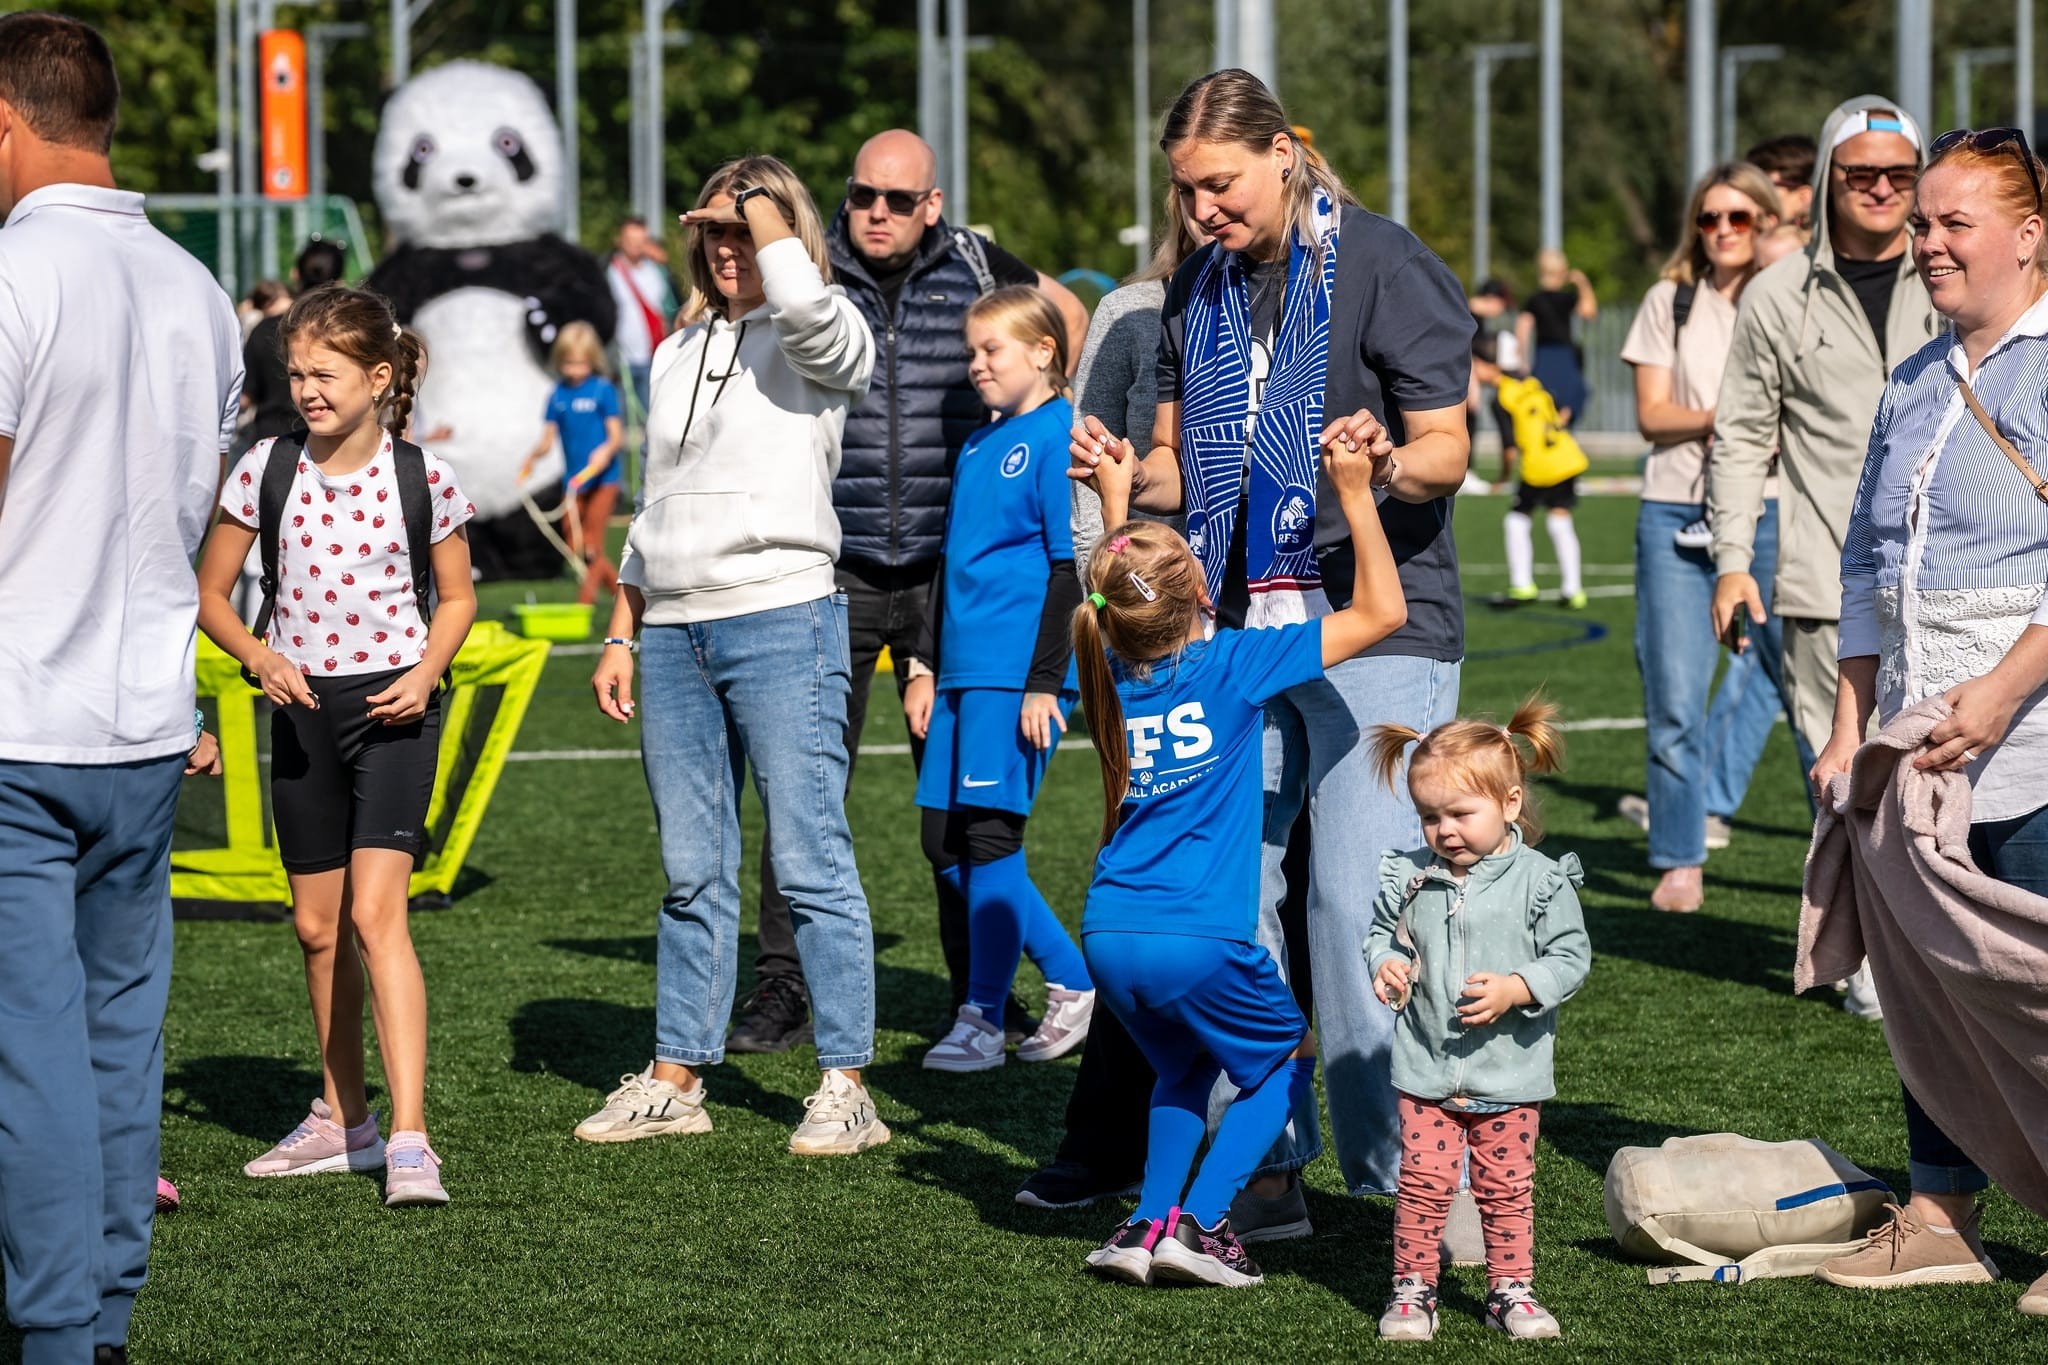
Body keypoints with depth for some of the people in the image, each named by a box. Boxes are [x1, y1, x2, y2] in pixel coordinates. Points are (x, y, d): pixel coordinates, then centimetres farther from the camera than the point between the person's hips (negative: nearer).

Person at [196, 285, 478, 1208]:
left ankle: (407, 1140, -21)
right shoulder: (267, 470, -2)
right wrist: (257, 655, -12)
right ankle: (341, 1121, 28)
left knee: (376, 913, -17)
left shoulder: (422, 478, -6)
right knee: (318, 926, 12)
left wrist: (426, 672, -9)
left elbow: (457, 596, 8)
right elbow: (209, 592, 6)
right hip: (301, 707, 4)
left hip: (391, 709, -3)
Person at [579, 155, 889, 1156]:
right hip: (673, 633, 6)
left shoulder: (821, 344, 0)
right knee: (692, 873, 10)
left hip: (781, 622, -6)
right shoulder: (677, 356, 19)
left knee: (811, 865, -8)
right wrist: (620, 636, 17)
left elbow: (799, 298, -27)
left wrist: (762, 201, -9)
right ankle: (676, 1079, 15)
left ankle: (847, 1086, -5)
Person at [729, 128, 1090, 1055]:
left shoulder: (973, 267, 4)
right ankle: (782, 992, 2)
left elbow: (1067, 311, 22)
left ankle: (978, 993, 15)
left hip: (950, 567, 1)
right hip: (835, 570, -1)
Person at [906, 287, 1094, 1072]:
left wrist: (1045, 683, -15)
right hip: (963, 672, 9)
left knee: (988, 837, -7)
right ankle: (1071, 981, 17)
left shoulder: (1058, 438, -8)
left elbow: (1069, 568, -12)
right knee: (945, 843, 7)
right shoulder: (976, 447, 17)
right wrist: (926, 667, 18)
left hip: (1019, 674, -9)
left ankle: (983, 1020, 0)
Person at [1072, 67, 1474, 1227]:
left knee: (1357, 899, -11)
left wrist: (1389, 465, -29)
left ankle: (1399, 1175, -3)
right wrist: (1126, 470, -3)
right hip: (1235, 625, 6)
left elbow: (1448, 452, -7)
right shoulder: (1201, 290, 14)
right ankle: (1267, 1167, 12)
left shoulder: (1386, 267, -5)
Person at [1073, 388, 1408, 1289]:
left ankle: (1151, 1223, 11)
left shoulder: (1112, 668, 6)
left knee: (1184, 1068, 28)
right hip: (1201, 939, -5)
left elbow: (1125, 605, 34)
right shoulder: (1234, 665, -8)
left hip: (1110, 934, 5)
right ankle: (1200, 1221, 1)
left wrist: (1114, 504, 36)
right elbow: (1381, 612, -3)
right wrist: (1354, 491, -1)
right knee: (1285, 1064, 17)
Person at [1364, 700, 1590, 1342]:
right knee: (1423, 1183, 0)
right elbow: (1383, 932, 14)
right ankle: (1413, 1290, 11)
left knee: (1508, 1187, 8)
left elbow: (1570, 956, -7)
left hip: (1509, 1071, -1)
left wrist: (1515, 990, -20)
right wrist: (1386, 964, -8)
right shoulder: (1409, 878, 0)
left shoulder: (1540, 881, -9)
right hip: (1426, 1068, 1)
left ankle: (1509, 1290, 20)